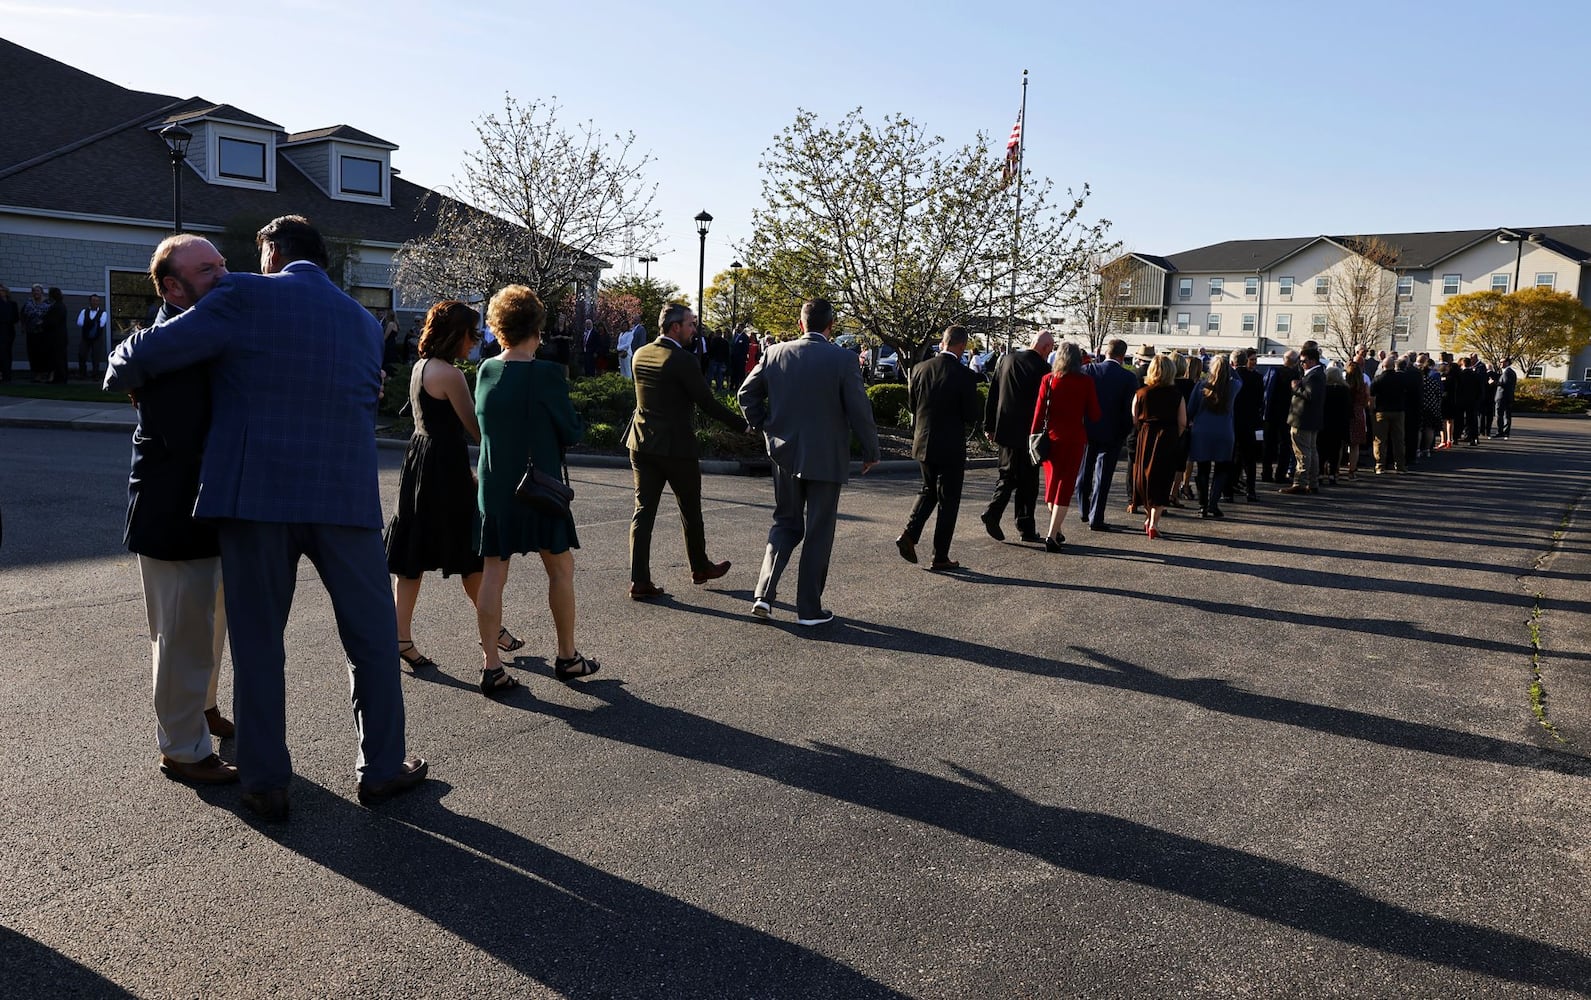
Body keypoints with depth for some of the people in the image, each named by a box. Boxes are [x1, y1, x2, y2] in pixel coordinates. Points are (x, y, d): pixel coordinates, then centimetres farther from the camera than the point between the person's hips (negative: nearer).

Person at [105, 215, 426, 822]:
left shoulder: (247, 297, 0)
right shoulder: (364, 322, 14)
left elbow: (148, 355, -4)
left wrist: (122, 375, 20)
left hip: (254, 494, -2)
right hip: (347, 497, 2)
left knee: (258, 645, 10)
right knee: (371, 637, 13)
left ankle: (265, 783, 17)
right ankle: (381, 769, 20)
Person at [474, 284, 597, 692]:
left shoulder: (485, 371, 2)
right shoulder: (547, 373, -14)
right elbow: (571, 432, -8)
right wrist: (576, 423, 12)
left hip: (493, 487, 5)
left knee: (493, 574, 6)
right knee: (561, 568, 12)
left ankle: (491, 667, 8)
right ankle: (567, 656, 22)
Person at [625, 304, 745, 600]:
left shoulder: (640, 355, 5)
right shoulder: (683, 361, -17)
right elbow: (708, 403, -15)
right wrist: (743, 424, -5)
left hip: (642, 444, 6)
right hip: (677, 447, -6)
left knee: (643, 510, 4)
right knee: (690, 510, 13)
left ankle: (639, 581, 0)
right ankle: (700, 567, 31)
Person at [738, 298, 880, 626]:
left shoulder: (776, 353, -1)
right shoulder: (843, 359, -12)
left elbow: (747, 393, 5)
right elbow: (859, 409, -11)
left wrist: (763, 427, 15)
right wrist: (871, 451, 1)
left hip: (784, 454, 4)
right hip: (826, 458, -3)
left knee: (785, 523, 18)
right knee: (818, 533, 7)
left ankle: (764, 593, 5)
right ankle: (809, 608, 14)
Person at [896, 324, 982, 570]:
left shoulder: (920, 369, -2)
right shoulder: (965, 375, -15)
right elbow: (972, 416, -12)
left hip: (923, 444, 5)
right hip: (951, 448, -4)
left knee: (929, 490, 24)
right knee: (948, 502, 7)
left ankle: (910, 533, 5)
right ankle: (940, 557, 11)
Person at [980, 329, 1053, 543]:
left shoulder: (1007, 359, 4)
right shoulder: (1042, 367, -11)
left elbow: (992, 395, 6)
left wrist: (989, 426, 12)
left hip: (1005, 429, 4)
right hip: (1029, 432, -4)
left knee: (1008, 475, 14)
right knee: (1028, 481, 5)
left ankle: (993, 511, -8)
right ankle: (1027, 529, 10)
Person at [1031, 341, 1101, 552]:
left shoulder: (1048, 380, -4)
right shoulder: (1086, 382, -5)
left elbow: (1039, 411, -4)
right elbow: (1094, 414, -2)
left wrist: (1034, 436, 4)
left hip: (1052, 437, 1)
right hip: (1075, 439, -1)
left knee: (1052, 483, 17)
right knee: (1065, 486, 2)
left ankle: (1055, 531, 25)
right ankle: (1052, 535, -8)